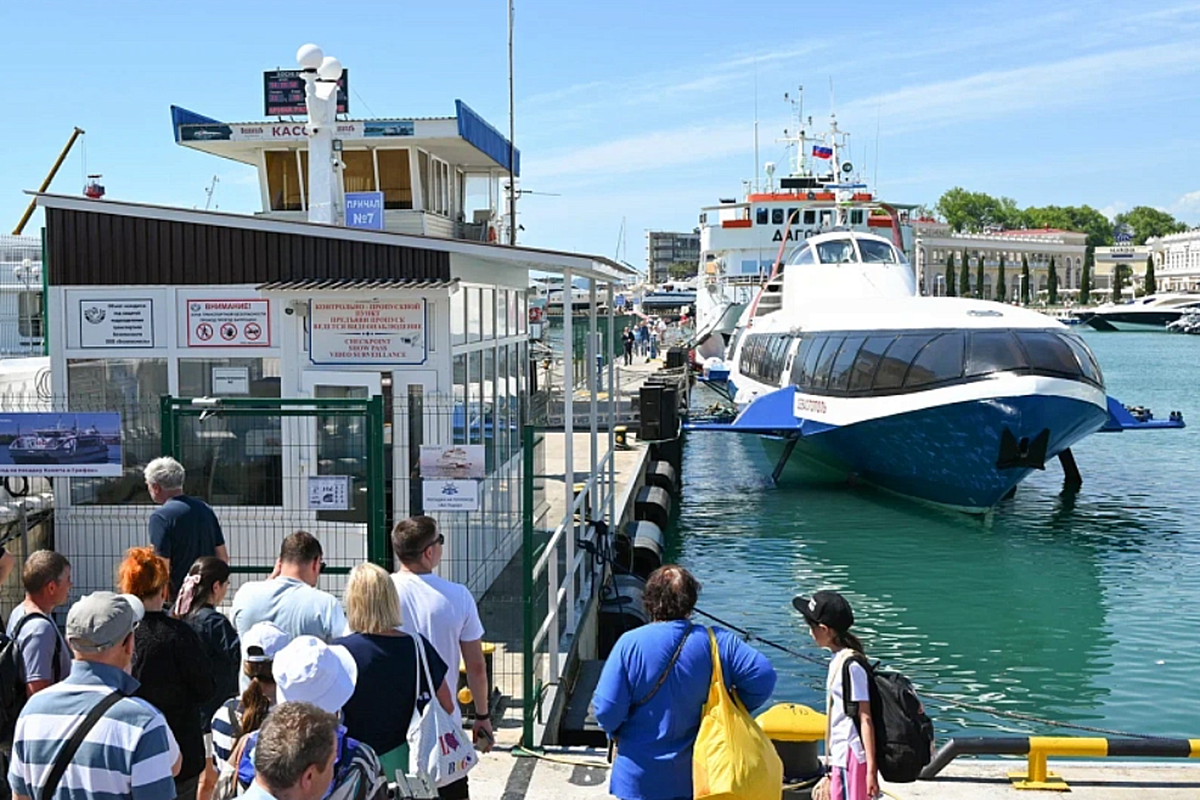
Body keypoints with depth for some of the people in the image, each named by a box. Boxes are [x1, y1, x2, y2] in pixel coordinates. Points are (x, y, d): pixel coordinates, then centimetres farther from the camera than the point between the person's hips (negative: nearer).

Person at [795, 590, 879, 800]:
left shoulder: (850, 666, -18)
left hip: (852, 757, -10)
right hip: (841, 757, 10)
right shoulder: (838, 660, 10)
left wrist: (871, 769, -21)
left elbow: (865, 719, -19)